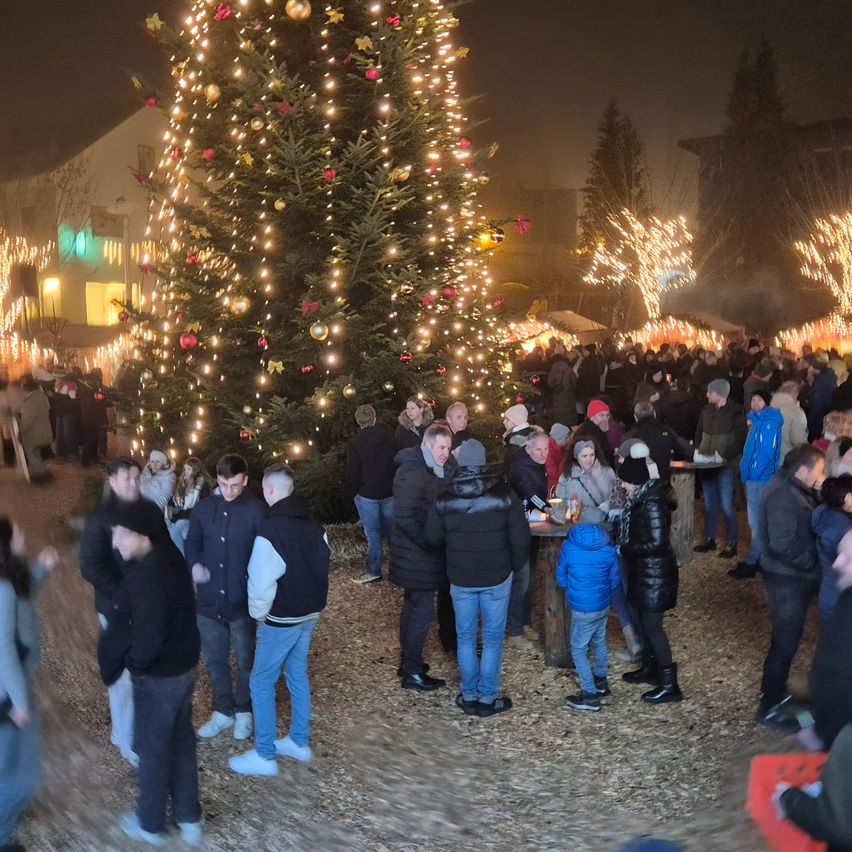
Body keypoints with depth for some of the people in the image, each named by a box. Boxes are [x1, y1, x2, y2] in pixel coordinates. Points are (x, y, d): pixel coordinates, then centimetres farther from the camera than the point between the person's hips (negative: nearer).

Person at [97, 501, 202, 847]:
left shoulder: (146, 578, -30)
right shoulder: (171, 558, -2)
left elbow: (148, 642, -30)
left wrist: (119, 660, -12)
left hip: (158, 676, -8)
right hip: (185, 666, 8)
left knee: (152, 748, 13)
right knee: (181, 741, 22)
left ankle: (150, 824, 33)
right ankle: (189, 818, 35)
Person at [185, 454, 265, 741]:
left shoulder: (256, 510, -12)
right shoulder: (203, 508, -1)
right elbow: (192, 543, 10)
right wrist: (194, 564, -12)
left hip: (242, 601, -3)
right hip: (209, 600, 3)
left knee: (245, 661, 13)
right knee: (214, 660, 16)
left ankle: (244, 712, 33)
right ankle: (223, 711, 34)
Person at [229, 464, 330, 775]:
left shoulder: (271, 530, -21)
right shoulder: (314, 525, 3)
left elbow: (261, 581, -21)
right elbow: (322, 565, 9)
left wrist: (258, 613, -5)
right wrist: (312, 601, 16)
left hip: (282, 620, -7)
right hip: (311, 613, 7)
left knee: (262, 682, 4)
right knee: (298, 673, 19)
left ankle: (264, 755, 8)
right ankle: (299, 742, 28)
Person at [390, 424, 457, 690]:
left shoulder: (437, 469, 9)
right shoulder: (412, 472, -21)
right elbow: (404, 518, -26)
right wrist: (429, 543, -22)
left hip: (421, 554, 10)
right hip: (417, 555, -10)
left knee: (414, 606, 20)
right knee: (422, 611, -3)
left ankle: (408, 661, 34)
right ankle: (412, 673, 8)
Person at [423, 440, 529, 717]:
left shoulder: (445, 500, -9)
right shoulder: (504, 495, -14)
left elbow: (432, 537, 3)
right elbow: (521, 539, -11)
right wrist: (514, 568, 6)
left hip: (460, 579, 1)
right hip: (497, 578, -1)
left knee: (465, 638, 14)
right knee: (493, 638, 10)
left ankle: (469, 695, 21)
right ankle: (488, 697, 14)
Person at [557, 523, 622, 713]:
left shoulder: (569, 547, -15)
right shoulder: (609, 549, -7)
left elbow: (561, 578, -4)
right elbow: (616, 582, 2)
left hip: (583, 609, -5)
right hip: (604, 605, 5)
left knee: (579, 650, 7)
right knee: (599, 643, 24)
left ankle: (590, 695, 6)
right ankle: (601, 681, 41)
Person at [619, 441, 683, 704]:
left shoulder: (652, 503, -25)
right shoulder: (643, 497, 4)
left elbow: (656, 543, -27)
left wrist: (625, 549, -18)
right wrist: (625, 546, 3)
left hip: (654, 572, -10)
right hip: (646, 570, 10)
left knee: (652, 626, -2)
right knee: (645, 621, 21)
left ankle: (669, 685, 6)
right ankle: (650, 668, 36)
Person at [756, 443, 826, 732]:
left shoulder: (796, 489, 9)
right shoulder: (782, 495, -23)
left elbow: (806, 528, 10)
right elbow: (783, 543, -28)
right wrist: (813, 564, -19)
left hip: (797, 576, 10)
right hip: (786, 578, -10)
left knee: (787, 638, 21)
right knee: (786, 641, -2)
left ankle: (775, 690, 36)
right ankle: (769, 708, 8)